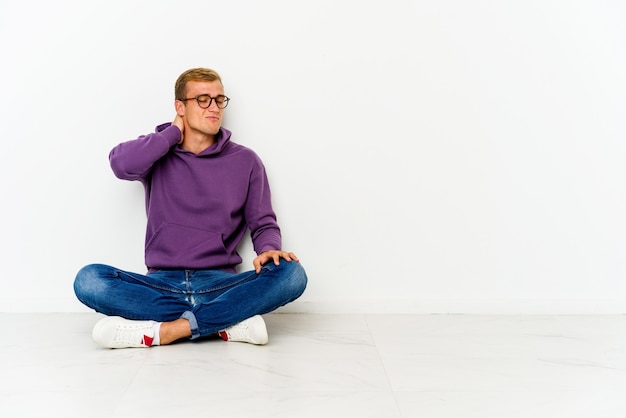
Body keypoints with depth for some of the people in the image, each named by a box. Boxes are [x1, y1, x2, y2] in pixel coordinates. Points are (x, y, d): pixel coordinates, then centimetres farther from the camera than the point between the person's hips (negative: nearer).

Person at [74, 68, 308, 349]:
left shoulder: (245, 161, 10)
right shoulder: (158, 155, 8)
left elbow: (263, 223, 10)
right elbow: (122, 164, -14)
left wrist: (269, 250, -13)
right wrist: (174, 133, -1)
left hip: (220, 284, 0)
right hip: (162, 284, 0)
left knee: (292, 274, -28)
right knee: (88, 280, -27)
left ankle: (161, 330, -29)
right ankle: (228, 322, -26)